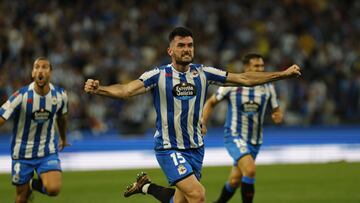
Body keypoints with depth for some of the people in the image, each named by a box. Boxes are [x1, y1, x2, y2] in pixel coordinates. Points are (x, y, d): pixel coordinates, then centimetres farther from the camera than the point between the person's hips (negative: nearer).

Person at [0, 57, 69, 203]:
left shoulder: (60, 95, -8)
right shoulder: (21, 96, -19)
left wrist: (63, 138, 30)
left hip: (48, 152, 1)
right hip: (22, 153, -1)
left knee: (53, 189, -21)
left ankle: (34, 184, 14)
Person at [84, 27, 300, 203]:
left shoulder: (203, 73, -2)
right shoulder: (158, 75, -12)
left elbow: (244, 78, 1)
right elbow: (127, 90, -24)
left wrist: (283, 74, -2)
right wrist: (98, 89, -43)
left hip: (195, 147, 5)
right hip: (169, 148, -5)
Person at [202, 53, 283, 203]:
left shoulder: (267, 87, -1)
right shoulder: (231, 84, -9)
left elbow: (277, 112, 8)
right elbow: (211, 102, 3)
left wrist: (277, 117, -16)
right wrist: (202, 123, -11)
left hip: (254, 140, 4)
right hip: (234, 136, -4)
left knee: (234, 181, 13)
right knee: (250, 170, -28)